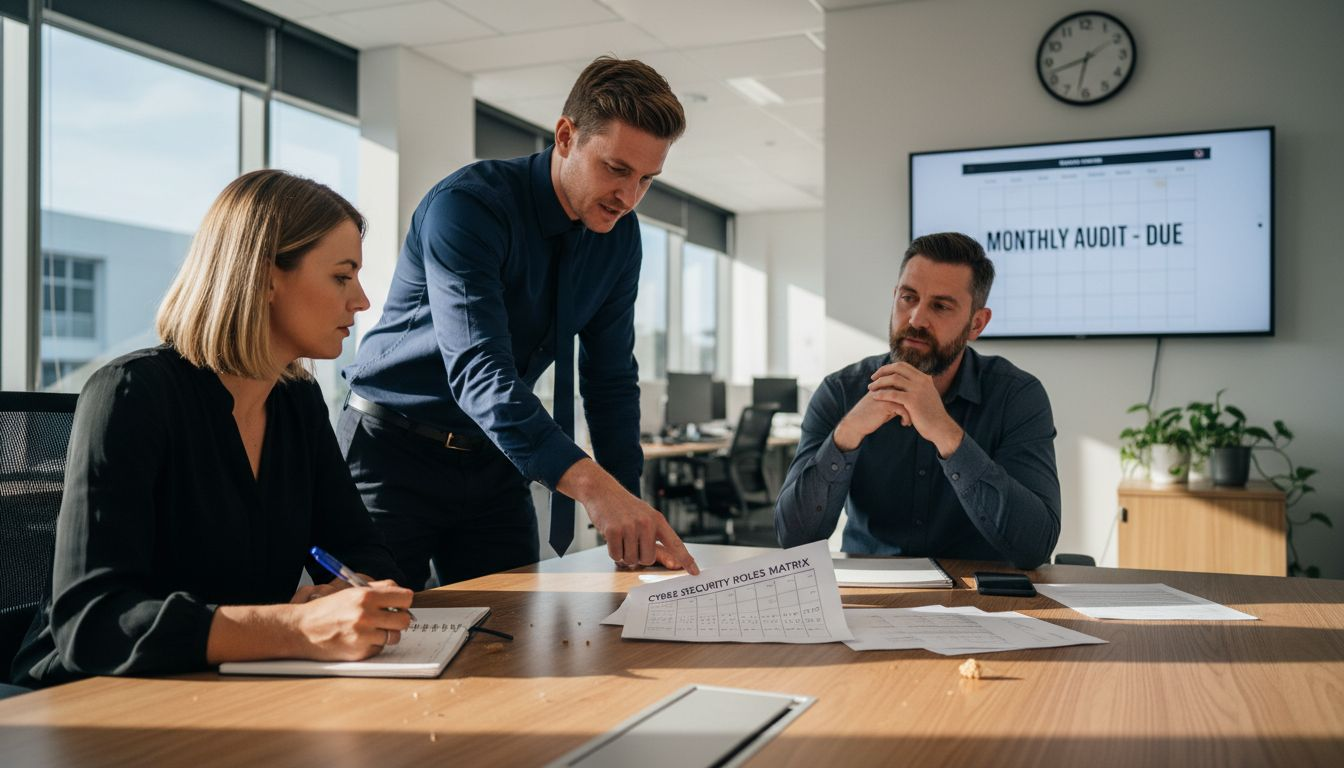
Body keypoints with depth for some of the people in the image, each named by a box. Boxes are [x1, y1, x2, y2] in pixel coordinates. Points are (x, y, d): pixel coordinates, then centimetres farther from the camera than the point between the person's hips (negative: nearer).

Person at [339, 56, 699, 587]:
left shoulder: (619, 234, -2)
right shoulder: (466, 206, -24)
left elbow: (610, 378, 3)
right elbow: (479, 372, -36)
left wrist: (631, 517, -8)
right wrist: (593, 486, -48)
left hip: (495, 463, 6)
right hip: (394, 450, -5)